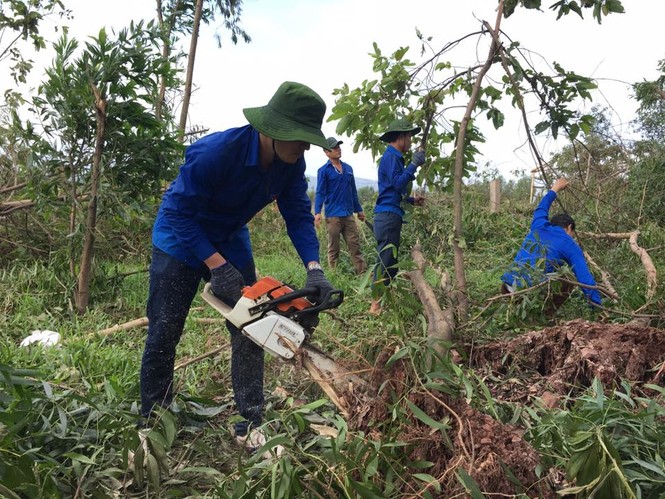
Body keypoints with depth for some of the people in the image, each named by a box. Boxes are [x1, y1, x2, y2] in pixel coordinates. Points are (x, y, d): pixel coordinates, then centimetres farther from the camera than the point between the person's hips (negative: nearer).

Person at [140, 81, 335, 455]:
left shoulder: (291, 164, -17)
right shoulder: (215, 152, -35)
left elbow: (299, 214, -11)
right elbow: (179, 212, -29)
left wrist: (314, 268, -25)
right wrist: (217, 266, -34)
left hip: (230, 242, 5)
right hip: (181, 240, -5)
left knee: (249, 331, 0)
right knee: (164, 332, 0)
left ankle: (250, 423, 10)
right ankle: (152, 420, 17)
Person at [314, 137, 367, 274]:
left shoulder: (348, 168, 13)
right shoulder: (324, 170, -3)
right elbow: (320, 193, -8)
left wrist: (359, 210, 20)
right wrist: (317, 213, -18)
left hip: (349, 214, 4)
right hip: (333, 216, -4)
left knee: (355, 245, 2)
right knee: (333, 249, 4)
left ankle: (363, 272, 1)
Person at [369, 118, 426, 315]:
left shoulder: (394, 157, 20)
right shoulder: (391, 157, -10)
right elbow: (398, 184, -21)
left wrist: (412, 200, 20)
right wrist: (414, 164, -20)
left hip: (391, 216, 10)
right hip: (388, 216, -10)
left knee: (389, 261, 13)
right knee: (385, 261, -8)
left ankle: (382, 302, 20)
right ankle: (376, 305, -5)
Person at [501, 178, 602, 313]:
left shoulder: (538, 227, 21)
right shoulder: (571, 246, 10)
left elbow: (540, 210, 45)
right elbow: (585, 279, 6)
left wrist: (555, 189, 59)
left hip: (508, 287, 4)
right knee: (569, 280, 20)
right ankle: (545, 316, 9)